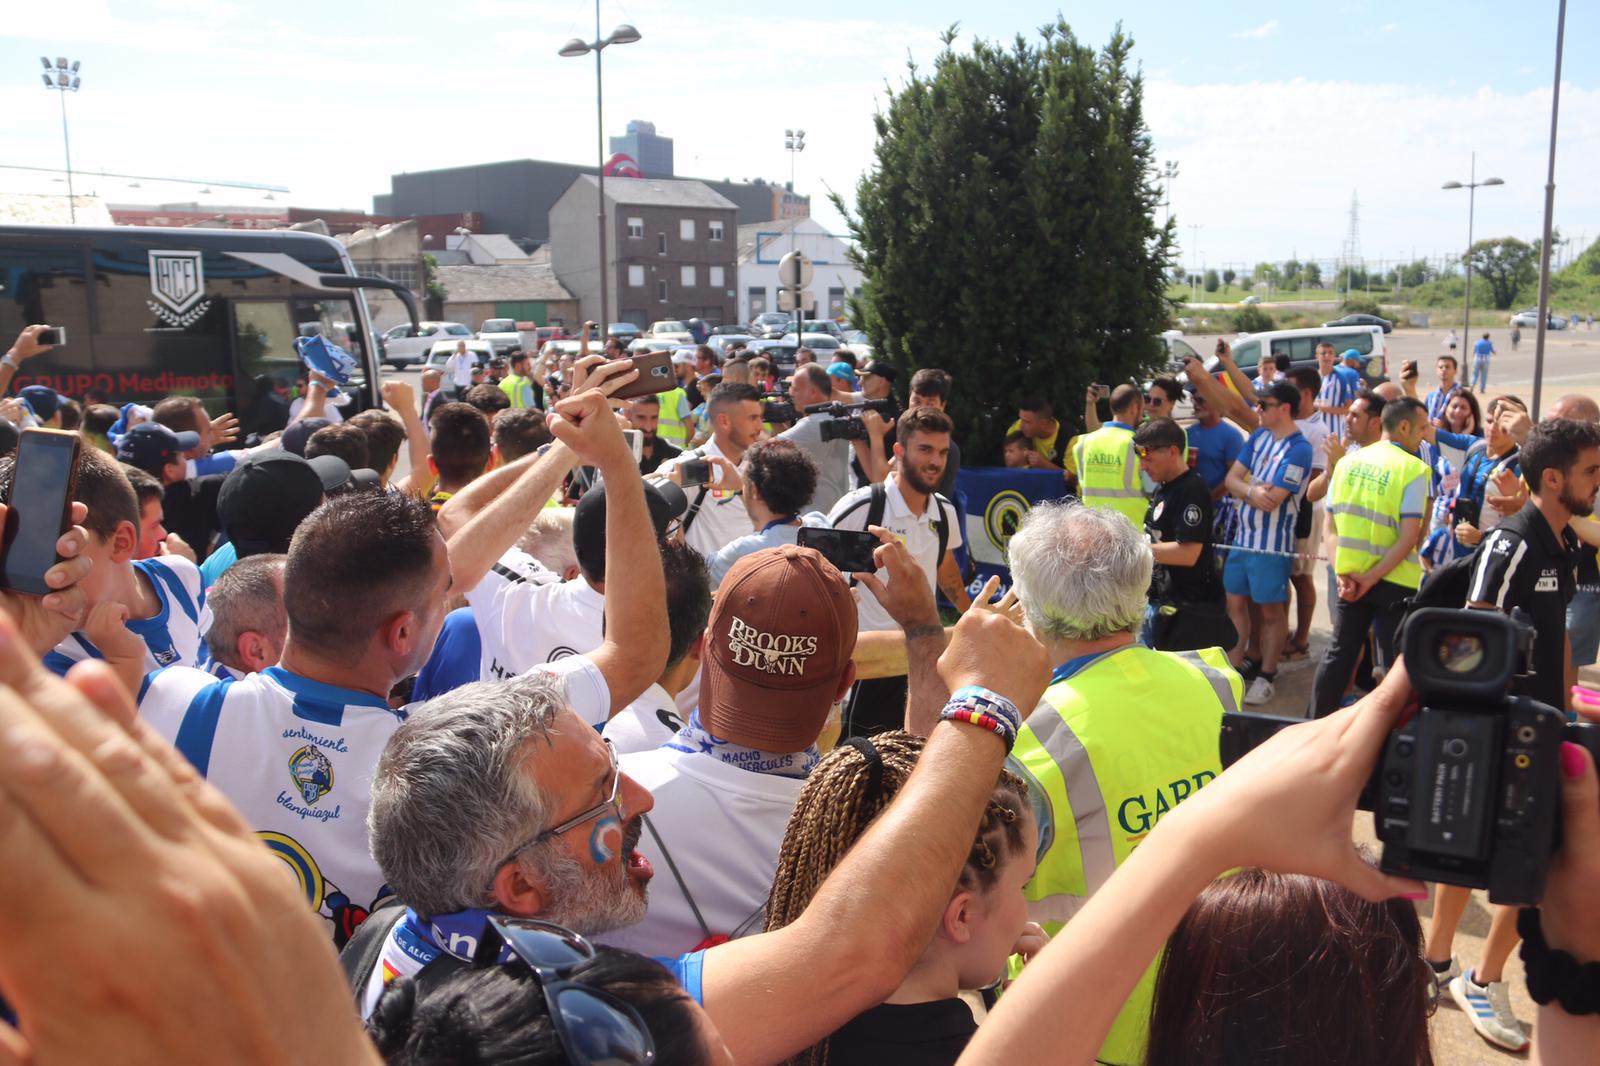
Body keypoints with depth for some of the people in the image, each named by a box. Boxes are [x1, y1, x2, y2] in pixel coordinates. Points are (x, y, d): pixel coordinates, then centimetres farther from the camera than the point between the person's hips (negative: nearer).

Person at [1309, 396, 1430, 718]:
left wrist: (1342, 573, -2)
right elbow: (1410, 537, -17)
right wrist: (1371, 578, -14)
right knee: (1393, 663, 4)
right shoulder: (1414, 469, -10)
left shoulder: (1347, 462, 5)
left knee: (1339, 654, 15)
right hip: (1394, 582, -5)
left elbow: (1330, 525, 3)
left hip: (1350, 578, 5)